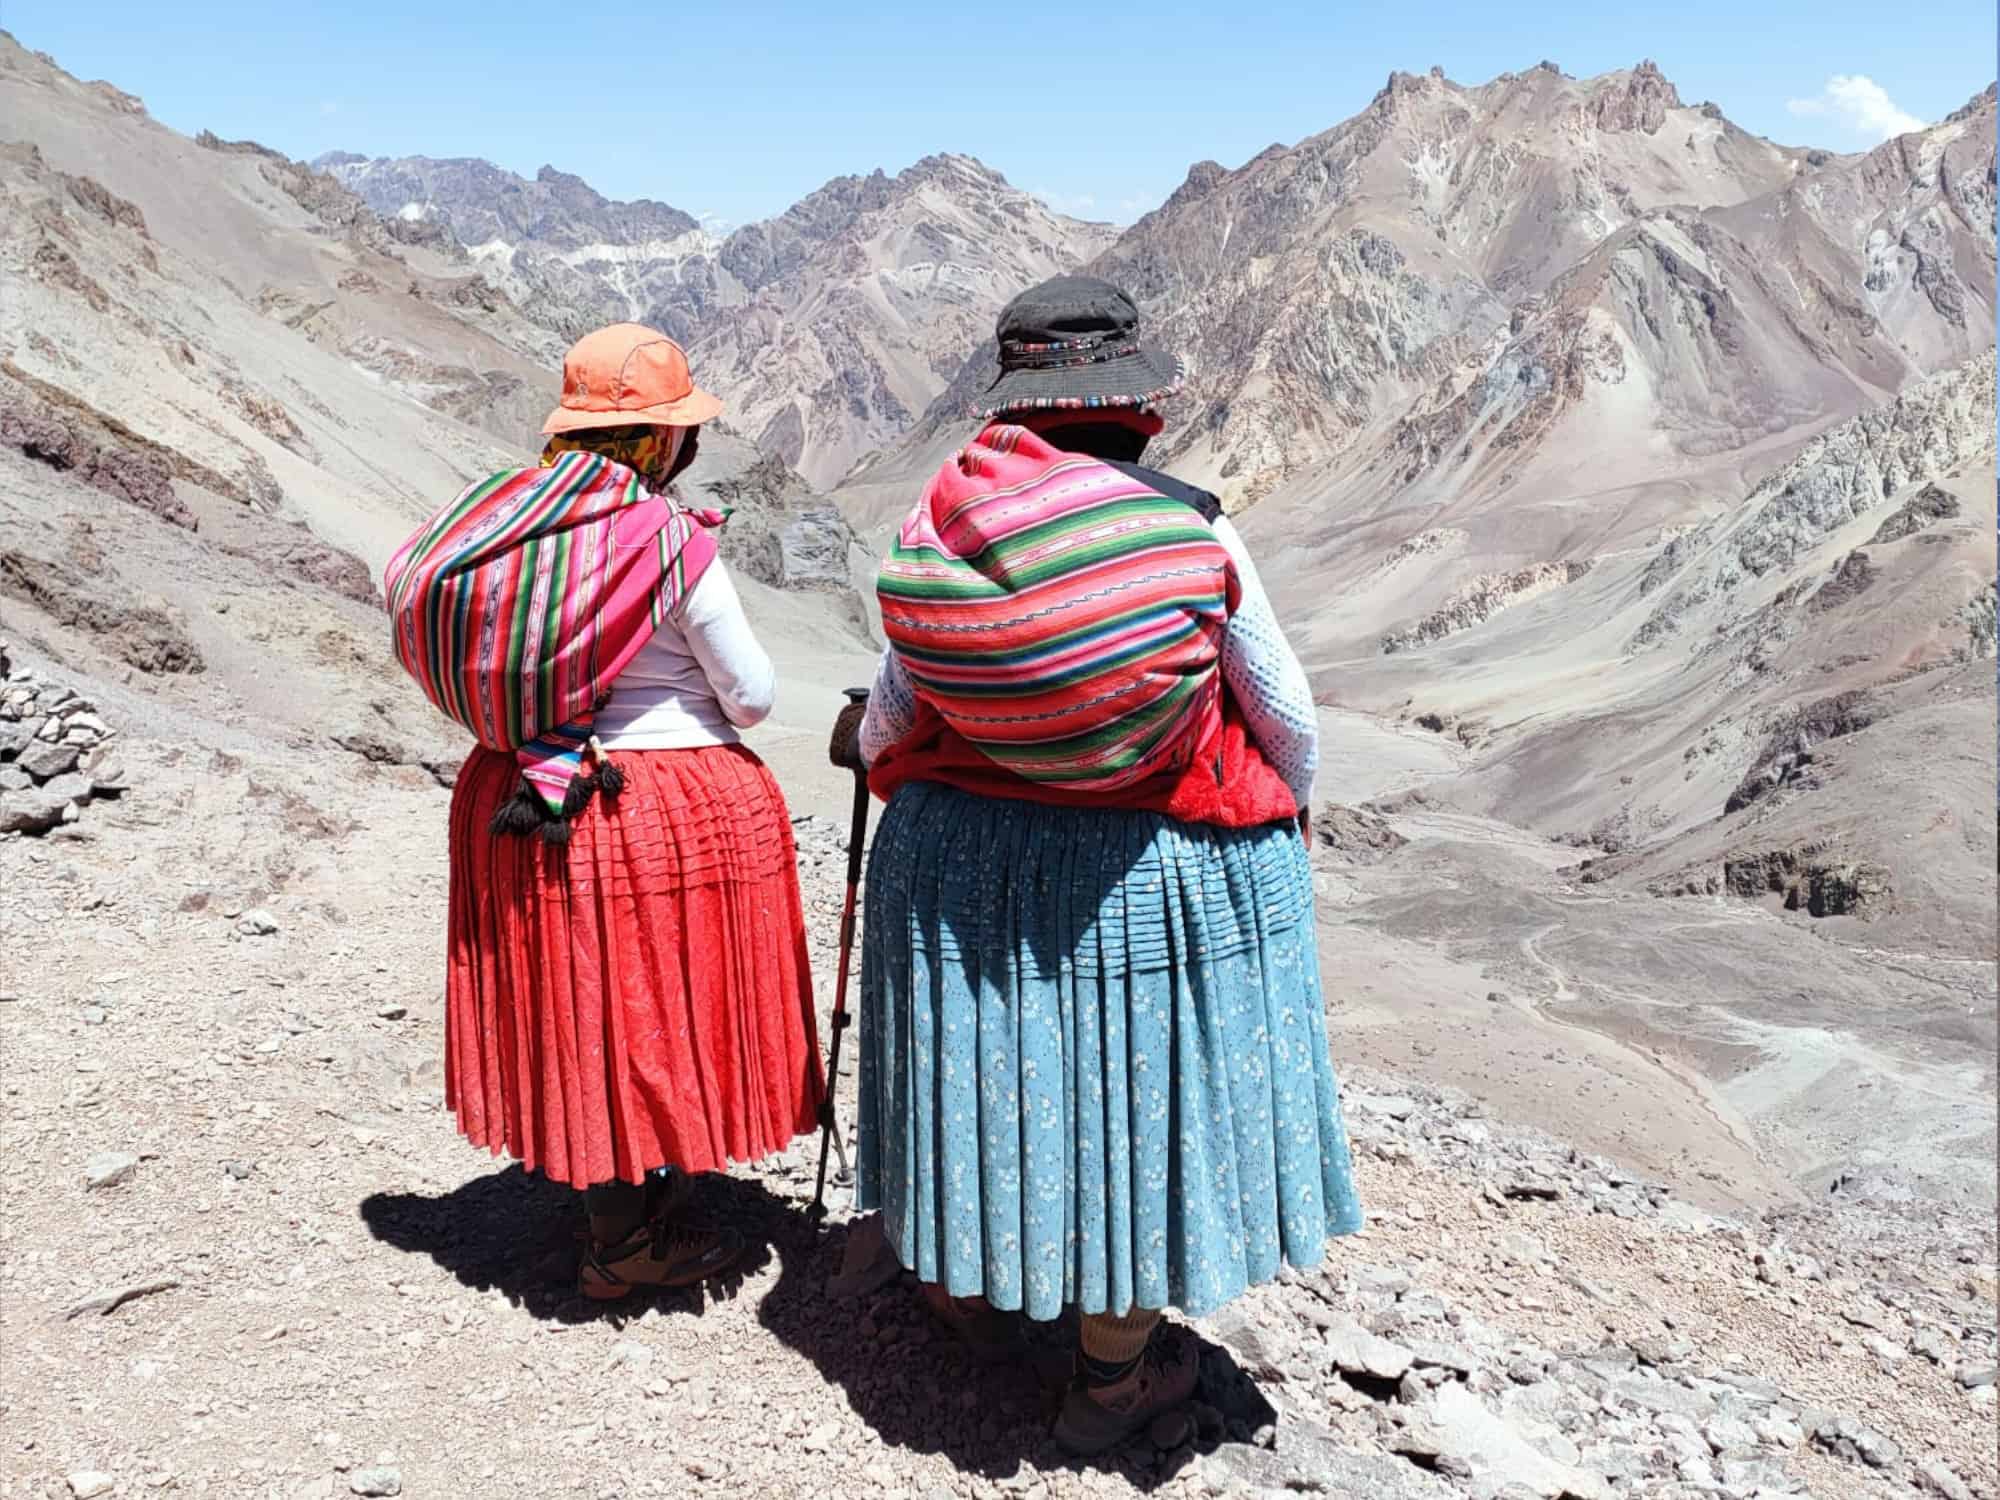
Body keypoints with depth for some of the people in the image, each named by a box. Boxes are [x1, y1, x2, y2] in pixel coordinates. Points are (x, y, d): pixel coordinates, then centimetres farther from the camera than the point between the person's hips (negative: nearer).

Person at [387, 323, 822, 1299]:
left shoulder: (502, 521, -2)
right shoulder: (672, 543, -18)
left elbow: (478, 676, 6)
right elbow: (753, 698, -11)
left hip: (524, 807, 6)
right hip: (669, 811, -5)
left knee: (578, 1008, 17)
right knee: (661, 1014, 9)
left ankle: (611, 1210, 34)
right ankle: (639, 1246, 23)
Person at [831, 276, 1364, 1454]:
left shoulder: (934, 529, -9)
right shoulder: (1194, 531, -14)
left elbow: (890, 718, 1)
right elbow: (1289, 716, -4)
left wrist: (868, 748, 25)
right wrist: (1294, 812, 17)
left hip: (966, 858, 3)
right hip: (1167, 868, -2)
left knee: (989, 1062, 22)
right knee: (1135, 1088, 12)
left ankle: (974, 1285, 46)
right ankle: (1114, 1374, 29)